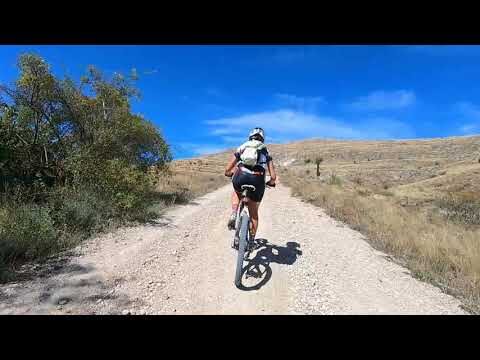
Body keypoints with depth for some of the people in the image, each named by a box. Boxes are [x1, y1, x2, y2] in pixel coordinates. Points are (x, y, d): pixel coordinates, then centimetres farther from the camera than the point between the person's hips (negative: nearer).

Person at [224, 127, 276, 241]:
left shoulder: (242, 147, 25)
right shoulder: (266, 152, 25)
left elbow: (227, 170, 22)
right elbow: (273, 177, 16)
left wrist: (231, 175, 45)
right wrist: (271, 182, 39)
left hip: (241, 178, 0)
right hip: (257, 181, 0)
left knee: (236, 192, 37)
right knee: (254, 213, 22)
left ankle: (233, 215, 17)